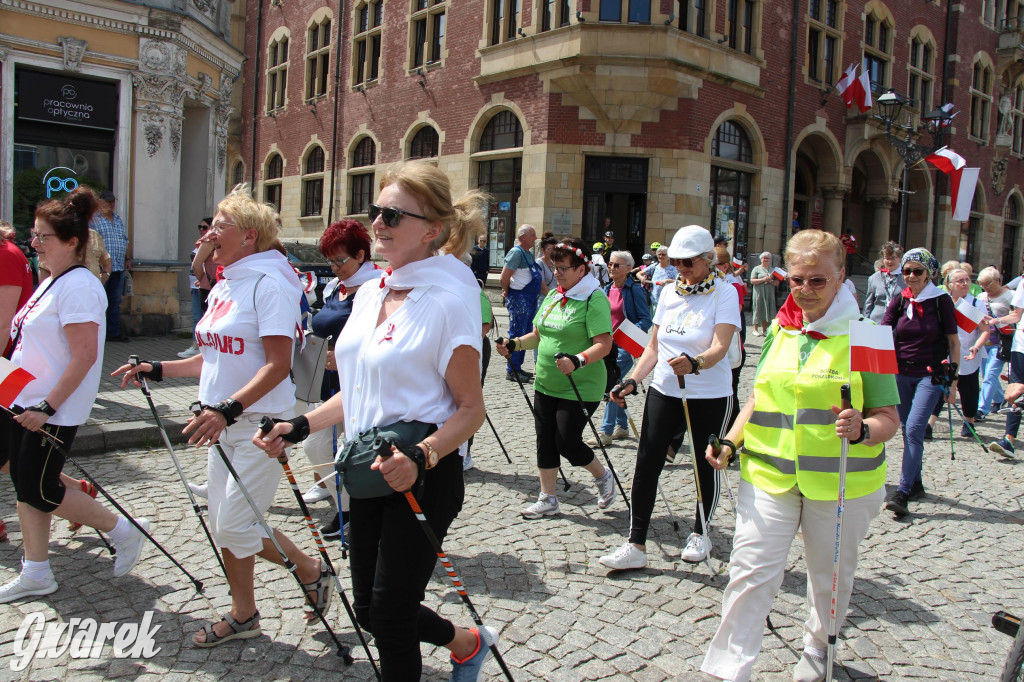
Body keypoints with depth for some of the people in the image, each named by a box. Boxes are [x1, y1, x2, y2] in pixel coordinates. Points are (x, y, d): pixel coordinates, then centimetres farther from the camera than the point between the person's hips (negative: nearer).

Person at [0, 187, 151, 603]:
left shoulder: (78, 287, -19)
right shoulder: (53, 281, 12)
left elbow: (84, 356, -25)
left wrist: (47, 407, -24)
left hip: (54, 411, -9)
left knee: (38, 490, -1)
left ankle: (123, 530, 15)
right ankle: (36, 574, 23)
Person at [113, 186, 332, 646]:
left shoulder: (269, 284, -15)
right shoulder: (222, 288, 13)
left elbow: (278, 365, -23)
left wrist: (227, 409, -32)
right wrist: (156, 370, 14)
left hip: (260, 424, -9)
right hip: (223, 424, 9)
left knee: (236, 525, -6)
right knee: (223, 525, 13)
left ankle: (313, 571, 16)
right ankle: (243, 614, 29)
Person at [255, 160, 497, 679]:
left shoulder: (449, 299, -16)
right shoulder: (369, 294, 7)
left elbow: (470, 409, -15)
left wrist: (421, 455, -31)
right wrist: (300, 426, 4)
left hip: (423, 476, -8)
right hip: (369, 471, 8)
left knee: (390, 615, 2)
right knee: (369, 609, 17)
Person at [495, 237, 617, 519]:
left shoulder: (595, 299, -15)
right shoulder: (552, 296, 10)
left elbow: (604, 344, -23)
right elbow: (539, 334, 18)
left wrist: (578, 361, -38)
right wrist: (514, 344, 2)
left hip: (580, 387, -8)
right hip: (546, 385, 8)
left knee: (567, 442, -3)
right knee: (546, 441, 11)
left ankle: (603, 476, 25)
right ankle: (548, 500, 24)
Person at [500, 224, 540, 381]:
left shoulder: (529, 253, 16)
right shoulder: (516, 252, -14)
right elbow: (504, 277, -18)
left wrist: (548, 293, 18)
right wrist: (507, 292, -4)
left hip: (530, 299, 10)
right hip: (519, 299, -10)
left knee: (524, 334, 14)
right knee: (517, 334, -6)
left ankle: (518, 367, 22)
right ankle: (512, 370, 0)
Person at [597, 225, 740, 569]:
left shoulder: (724, 293, -8)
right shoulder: (669, 292, 8)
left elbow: (719, 348, -22)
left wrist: (694, 364, -42)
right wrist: (632, 380, 0)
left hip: (709, 397, -4)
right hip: (664, 391, 4)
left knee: (705, 466, 10)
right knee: (647, 463, -4)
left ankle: (700, 534, 33)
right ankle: (635, 545, 2)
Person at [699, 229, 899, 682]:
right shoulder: (779, 330, 8)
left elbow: (888, 419, -5)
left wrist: (862, 431, -26)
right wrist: (730, 442, 3)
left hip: (840, 483, -2)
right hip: (768, 474, 3)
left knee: (831, 576, 16)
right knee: (750, 571, -3)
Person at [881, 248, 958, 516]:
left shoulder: (941, 300, -3)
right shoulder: (899, 300, 3)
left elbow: (953, 342, 1)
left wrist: (953, 379, -1)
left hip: (930, 375, -3)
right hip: (901, 374, 3)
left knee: (914, 430, -15)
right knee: (908, 431, 10)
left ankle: (903, 492, -14)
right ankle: (916, 484, 27)